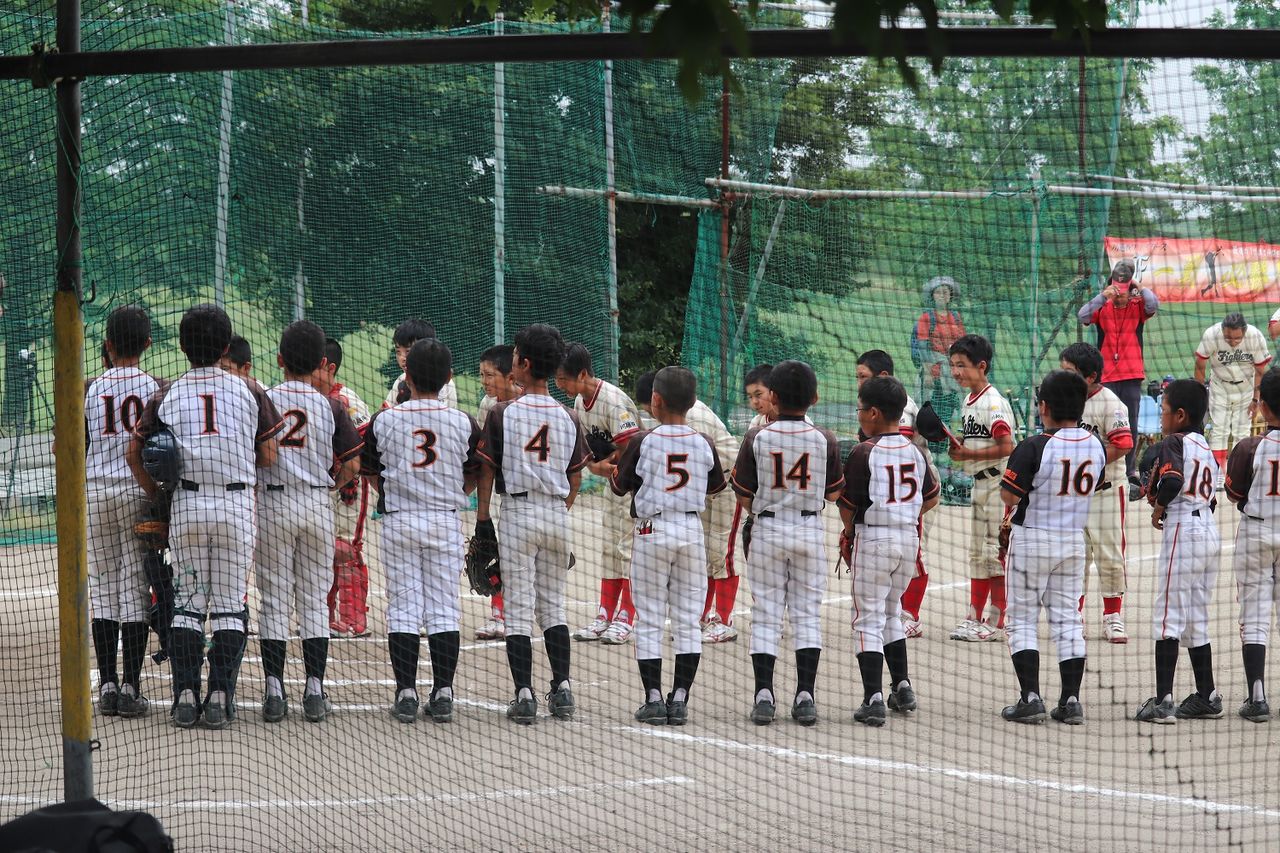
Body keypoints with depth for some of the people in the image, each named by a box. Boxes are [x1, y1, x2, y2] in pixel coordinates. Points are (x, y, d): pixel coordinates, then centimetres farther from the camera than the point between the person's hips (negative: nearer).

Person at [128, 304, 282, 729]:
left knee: (187, 602, 7)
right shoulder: (249, 391, 2)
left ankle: (185, 695, -1)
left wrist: (157, 495, 10)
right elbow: (268, 457, 0)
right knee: (229, 604, 3)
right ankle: (219, 696, -3)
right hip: (237, 505, -1)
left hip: (185, 506, 1)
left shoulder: (167, 395, 3)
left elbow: (135, 453, 0)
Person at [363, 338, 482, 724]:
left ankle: (406, 692, -1)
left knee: (403, 608, 3)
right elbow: (473, 478, 4)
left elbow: (372, 475, 4)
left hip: (398, 520, -1)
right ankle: (443, 693, 3)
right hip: (446, 520, 1)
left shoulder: (383, 421, -6)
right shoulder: (464, 423, -4)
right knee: (444, 607, 5)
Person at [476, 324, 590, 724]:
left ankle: (524, 695, -6)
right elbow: (575, 479, 8)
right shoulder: (568, 418, 3)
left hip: (518, 511, -4)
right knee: (553, 605, 14)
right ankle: (562, 688, 9)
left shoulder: (503, 413, -8)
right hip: (557, 512, 4)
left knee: (518, 608, -1)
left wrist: (482, 518, 2)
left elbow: (486, 470, -5)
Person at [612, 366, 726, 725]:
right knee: (688, 621, 7)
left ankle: (653, 698, -1)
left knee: (649, 620, 4)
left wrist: (619, 460, 17)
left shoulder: (643, 442, -10)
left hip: (652, 530, -3)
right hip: (692, 530, 3)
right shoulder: (703, 444, -1)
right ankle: (680, 699, 4)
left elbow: (619, 486, 0)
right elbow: (716, 486, 14)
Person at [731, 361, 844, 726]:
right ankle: (806, 696, 1)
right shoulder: (825, 440, -5)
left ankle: (764, 695, -2)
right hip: (810, 530, 1)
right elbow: (834, 493, 5)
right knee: (807, 614, 7)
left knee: (766, 615, 5)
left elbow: (744, 496, -4)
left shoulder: (757, 438, -9)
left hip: (768, 529, -1)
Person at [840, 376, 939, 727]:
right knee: (890, 613, 23)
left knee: (869, 618, -2)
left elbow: (847, 504, -10)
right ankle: (902, 687, 24)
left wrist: (849, 533, 8)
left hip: (873, 538, -6)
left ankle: (874, 698, -11)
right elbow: (932, 497, 14)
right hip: (909, 538, 6)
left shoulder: (864, 453, -13)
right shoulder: (915, 451, 5)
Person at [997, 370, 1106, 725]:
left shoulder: (1033, 448, -19)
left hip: (1031, 539, -5)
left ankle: (1030, 697, -4)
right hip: (1074, 540, 5)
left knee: (1023, 619, 4)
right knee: (1068, 619, 10)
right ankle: (1071, 700, 7)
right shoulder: (1096, 446, -1)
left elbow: (1009, 496, -18)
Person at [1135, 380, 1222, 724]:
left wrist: (1158, 510, -10)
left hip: (1182, 528, -8)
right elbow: (1210, 497, 14)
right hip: (1208, 528, 8)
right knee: (1196, 618, 16)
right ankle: (1206, 697, 20)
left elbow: (1172, 481, -27)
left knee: (1169, 616, -7)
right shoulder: (1206, 448, 15)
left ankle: (1163, 701, -11)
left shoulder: (1174, 443, -10)